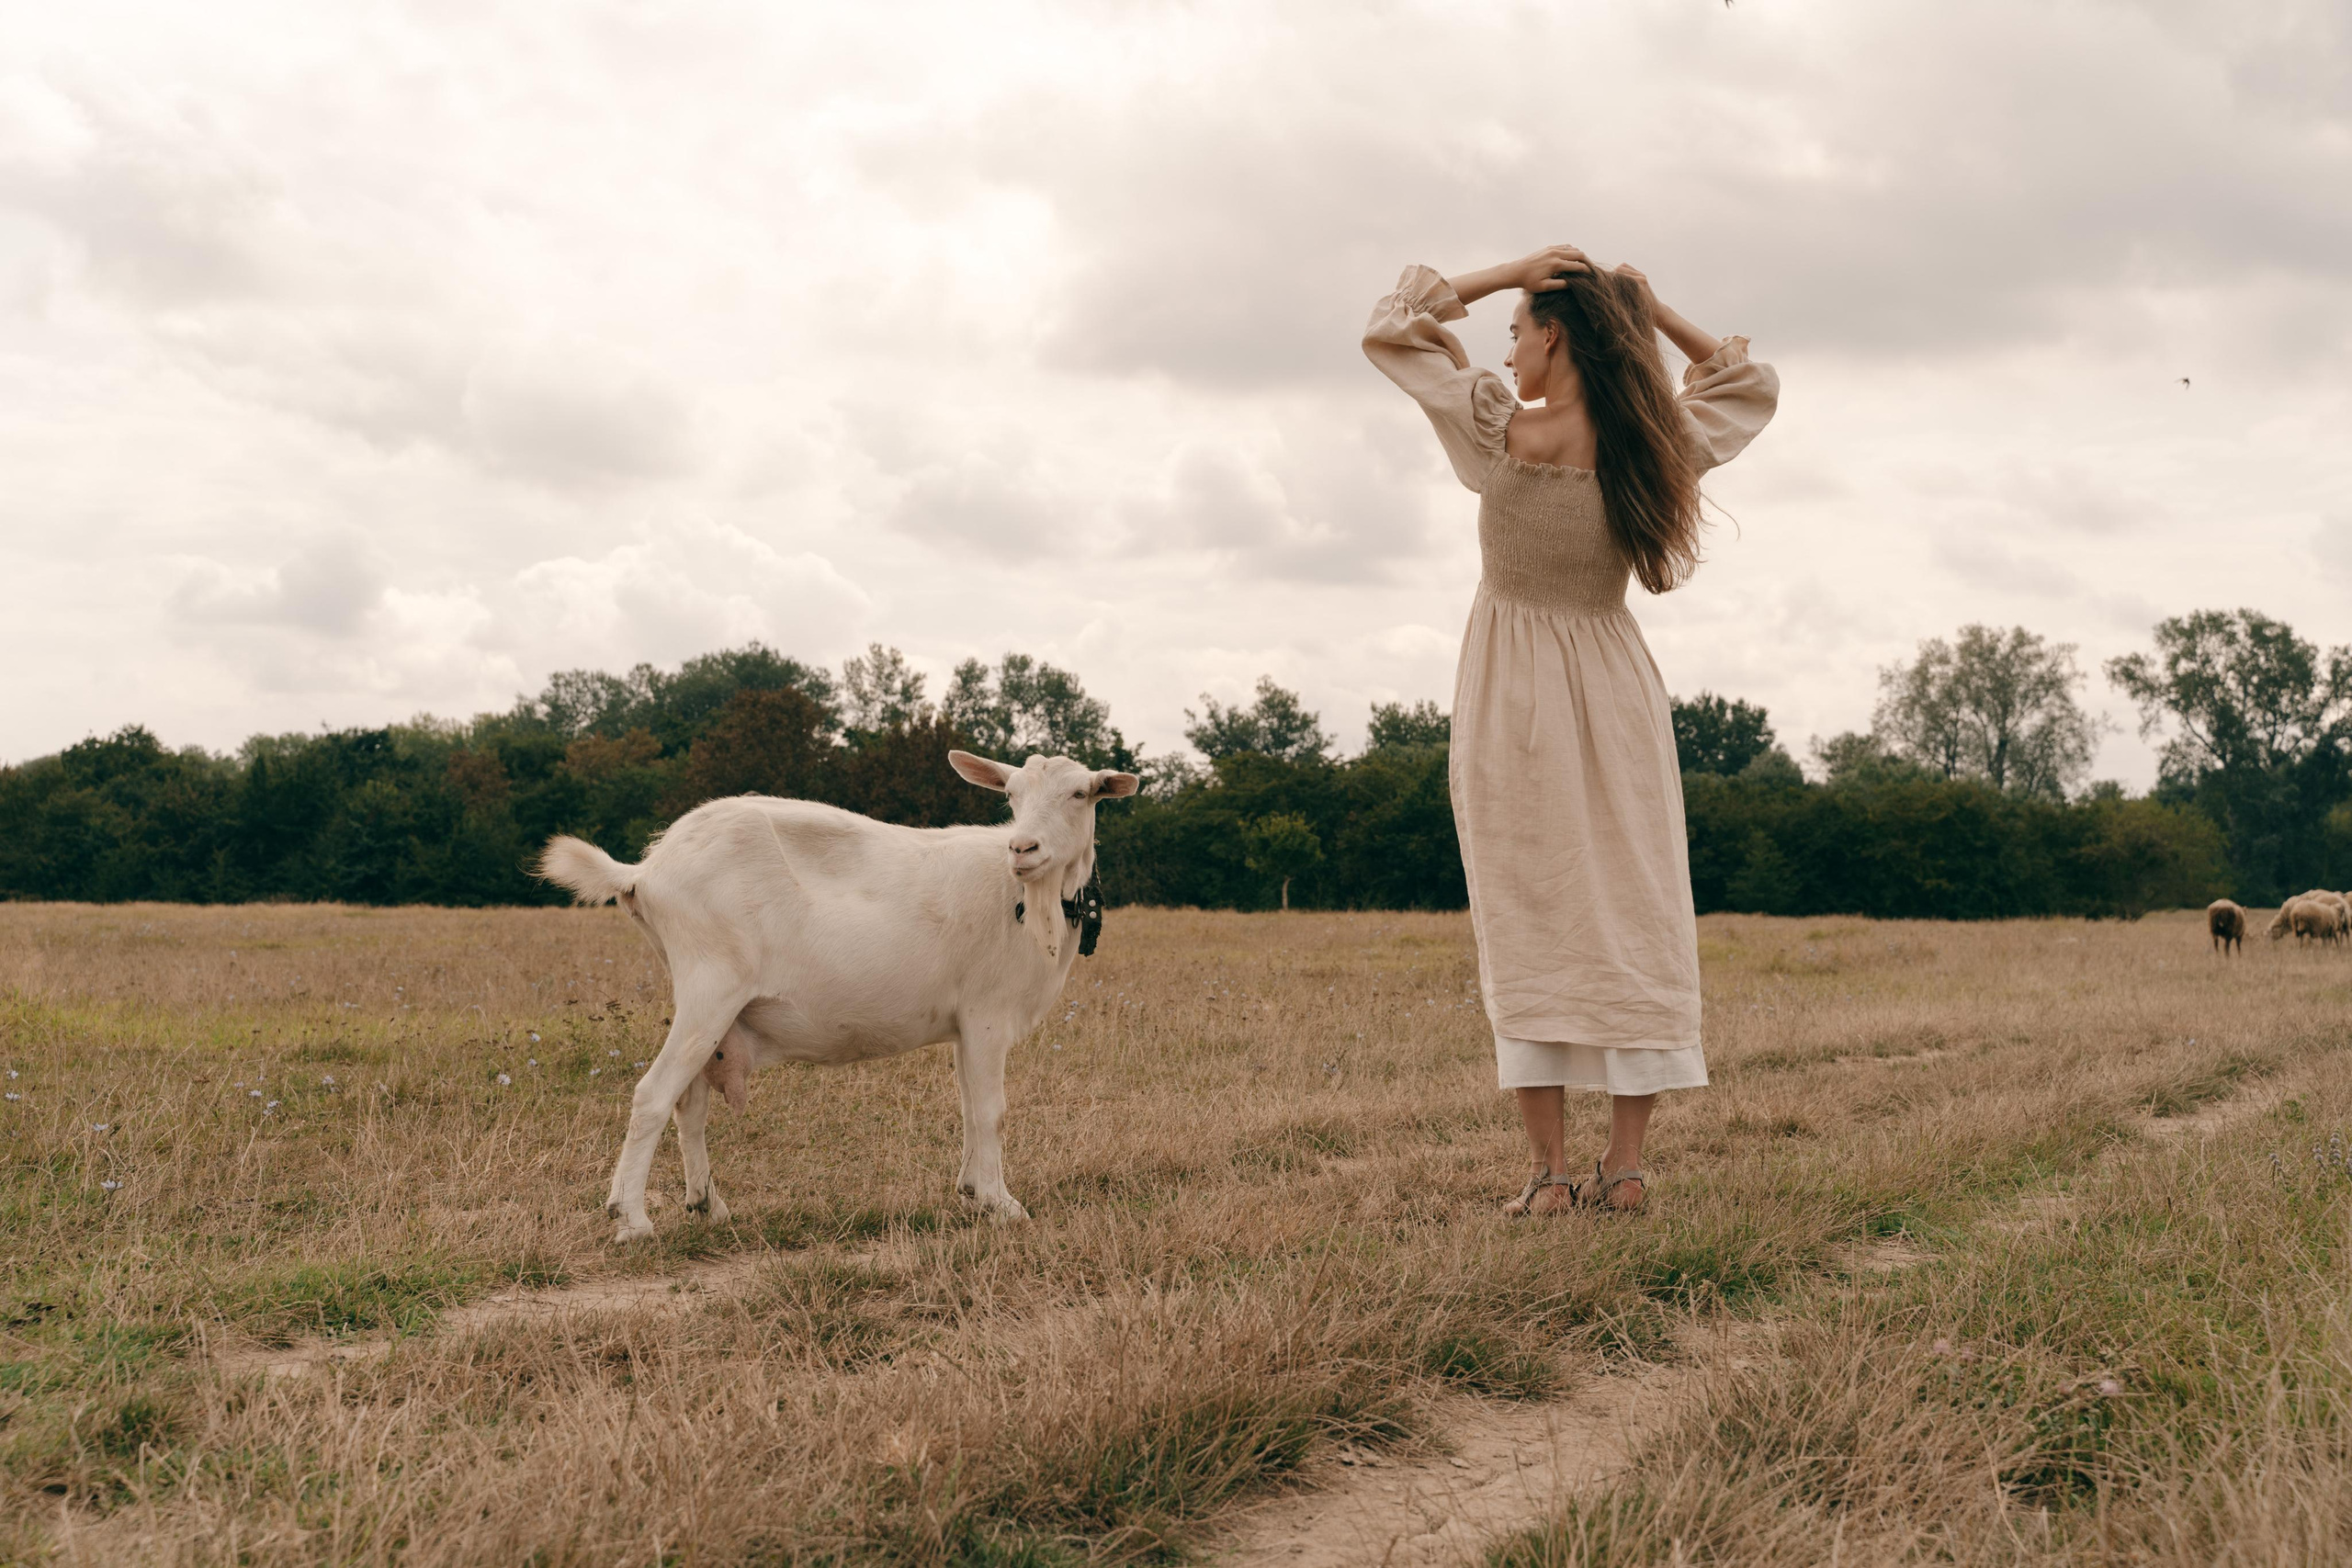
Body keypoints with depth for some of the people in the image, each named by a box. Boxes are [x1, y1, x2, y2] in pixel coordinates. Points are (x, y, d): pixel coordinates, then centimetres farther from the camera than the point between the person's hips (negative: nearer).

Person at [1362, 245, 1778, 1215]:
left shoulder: (1502, 432, -12)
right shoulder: (1649, 446, -3)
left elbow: (1389, 333, 0)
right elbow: (1751, 385, 18)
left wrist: (1505, 273, -3)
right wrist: (1656, 315, 7)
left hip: (1512, 697, -3)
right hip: (1614, 692, 3)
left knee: (1528, 926, 1)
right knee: (1631, 916, 6)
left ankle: (1550, 1171, -1)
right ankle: (1624, 1165, 5)